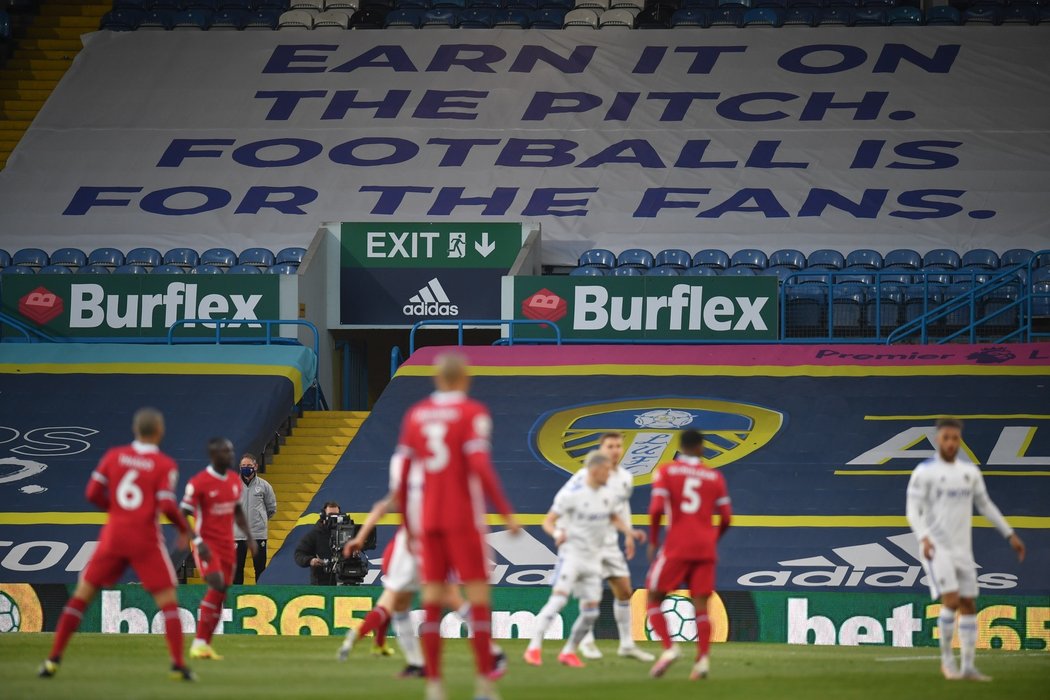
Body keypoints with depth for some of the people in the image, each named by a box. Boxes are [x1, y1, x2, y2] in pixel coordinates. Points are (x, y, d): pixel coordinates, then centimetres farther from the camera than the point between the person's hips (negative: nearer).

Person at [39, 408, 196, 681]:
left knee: (82, 594, 10)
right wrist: (184, 529, 2)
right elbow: (167, 505, -15)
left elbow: (93, 493, 0)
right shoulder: (165, 465, -5)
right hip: (146, 541, -3)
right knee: (168, 601, 4)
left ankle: (54, 659, 5)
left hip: (114, 535, 3)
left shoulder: (114, 456, 4)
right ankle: (178, 664, -7)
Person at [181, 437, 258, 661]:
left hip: (227, 545, 7)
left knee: (220, 595, 4)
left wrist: (249, 537, 12)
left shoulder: (235, 481, 8)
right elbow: (183, 516, -13)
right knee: (217, 584, -21)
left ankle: (204, 644, 11)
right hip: (207, 545, -7)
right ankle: (199, 643, -16)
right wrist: (198, 542, -23)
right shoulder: (199, 483, -13)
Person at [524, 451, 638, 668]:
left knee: (590, 611, 2)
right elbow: (548, 521, -12)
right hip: (572, 553, -6)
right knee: (559, 598, -22)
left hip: (594, 558, 6)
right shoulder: (572, 493, -14)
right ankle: (534, 648, -21)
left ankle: (568, 652, 18)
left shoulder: (610, 494, 4)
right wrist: (557, 533, -33)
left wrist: (628, 532, 4)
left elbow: (615, 518, 22)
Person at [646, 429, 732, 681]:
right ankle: (703, 659, -11)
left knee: (654, 600, 7)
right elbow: (726, 517, 6)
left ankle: (669, 648, -12)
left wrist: (653, 541, 2)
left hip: (676, 547, -3)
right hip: (705, 549, 3)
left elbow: (656, 509, -10)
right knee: (701, 605, 4)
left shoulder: (666, 471, 0)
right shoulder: (715, 477, 8)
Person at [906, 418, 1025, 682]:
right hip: (937, 548, -6)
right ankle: (946, 658, -2)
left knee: (968, 605, 3)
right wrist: (924, 538, -31)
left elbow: (986, 505, 20)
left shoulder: (970, 472, 9)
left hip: (962, 549, 6)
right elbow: (913, 511, -14)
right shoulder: (924, 472, -8)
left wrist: (1010, 535, 16)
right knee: (951, 601, -18)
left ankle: (968, 667, 7)